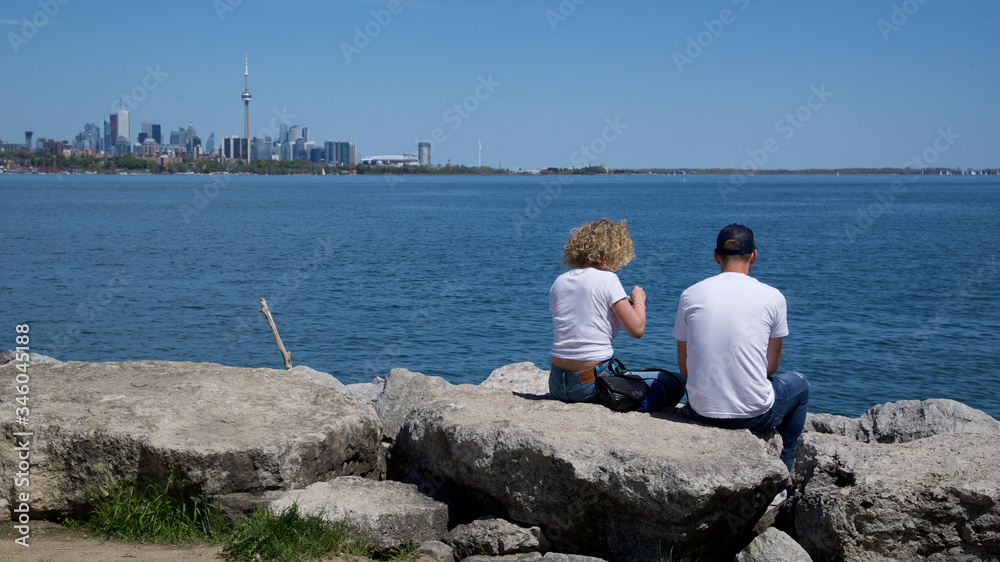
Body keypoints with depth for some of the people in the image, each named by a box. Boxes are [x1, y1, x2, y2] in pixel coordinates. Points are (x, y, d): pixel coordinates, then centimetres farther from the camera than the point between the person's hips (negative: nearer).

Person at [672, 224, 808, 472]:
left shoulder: (690, 295, 0)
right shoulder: (772, 297, -5)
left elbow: (684, 369, 6)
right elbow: (771, 367, 3)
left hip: (701, 412, 3)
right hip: (754, 414, -2)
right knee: (799, 385, 31)